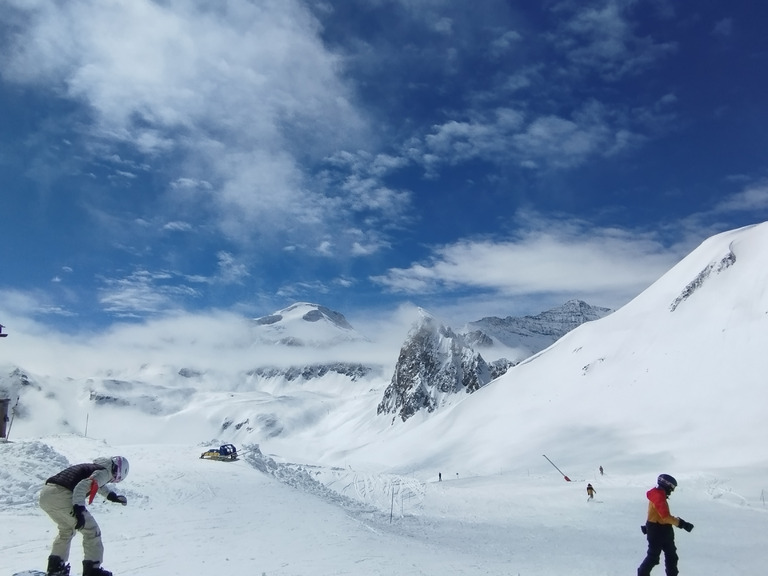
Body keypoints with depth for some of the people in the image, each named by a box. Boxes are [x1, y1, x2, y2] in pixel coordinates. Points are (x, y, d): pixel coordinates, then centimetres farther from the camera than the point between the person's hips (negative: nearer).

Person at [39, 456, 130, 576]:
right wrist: (79, 509, -19)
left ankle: (55, 566, 31)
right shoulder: (105, 472, 1)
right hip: (61, 496, -9)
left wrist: (112, 496, 45)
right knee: (91, 530, 4)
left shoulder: (91, 467, 28)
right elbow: (82, 486, -15)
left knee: (66, 530, 31)